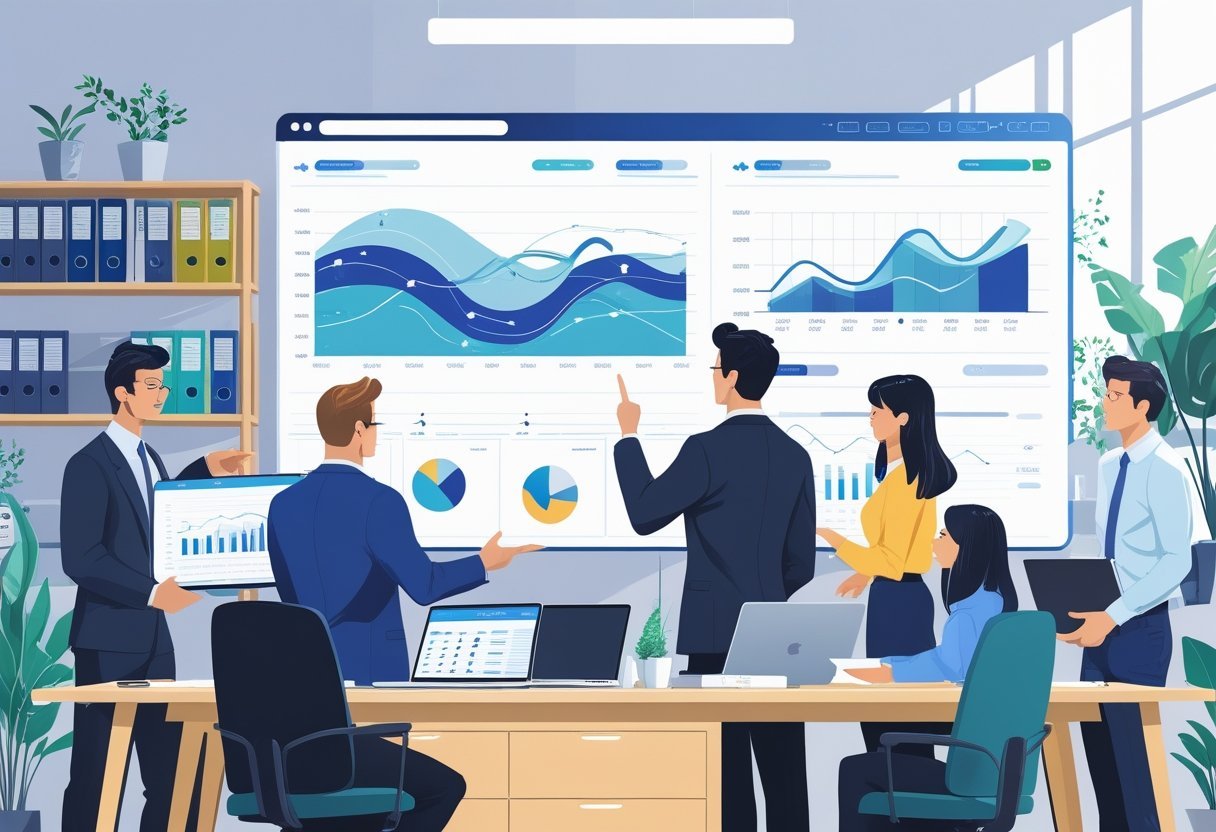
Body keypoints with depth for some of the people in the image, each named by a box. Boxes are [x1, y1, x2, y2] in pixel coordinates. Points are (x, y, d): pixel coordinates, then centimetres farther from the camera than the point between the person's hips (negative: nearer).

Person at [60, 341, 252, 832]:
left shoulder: (149, 459, 15)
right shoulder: (90, 464, -11)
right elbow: (81, 558, -18)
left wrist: (205, 472, 24)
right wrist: (151, 593, -21)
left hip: (153, 638, 8)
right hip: (108, 641, -8)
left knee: (167, 768, 5)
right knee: (96, 772, -3)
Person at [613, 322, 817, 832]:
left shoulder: (707, 450, -13)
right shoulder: (794, 455, 7)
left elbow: (644, 515, -5)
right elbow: (801, 562, 10)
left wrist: (628, 436, 3)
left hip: (716, 631, -5)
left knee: (728, 769, 0)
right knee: (783, 769, 7)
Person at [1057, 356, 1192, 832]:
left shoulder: (1164, 469, -14)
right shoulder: (1109, 466, 10)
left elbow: (1177, 562, -19)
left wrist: (1114, 615, -22)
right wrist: (1085, 605, 4)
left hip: (1140, 629, -7)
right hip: (1104, 624, 8)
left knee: (1133, 748, -2)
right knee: (1098, 741, 11)